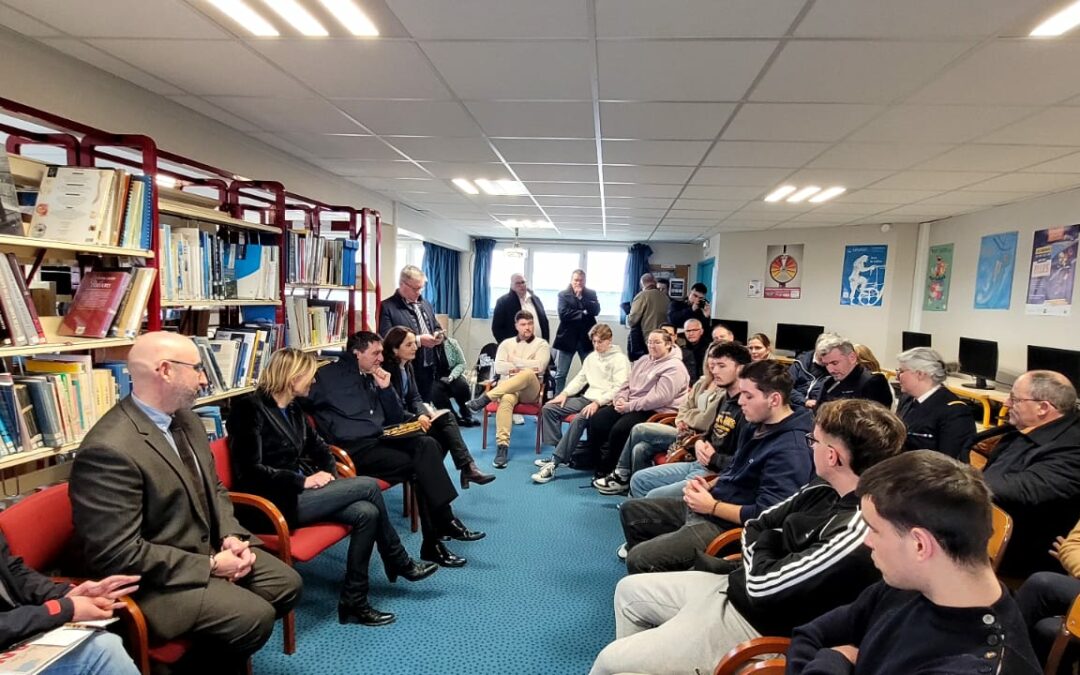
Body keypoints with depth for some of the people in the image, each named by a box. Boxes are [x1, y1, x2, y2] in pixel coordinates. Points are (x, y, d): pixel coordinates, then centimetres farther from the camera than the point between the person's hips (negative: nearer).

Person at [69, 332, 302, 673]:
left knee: (287, 583, 5)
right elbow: (119, 554, -26)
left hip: (207, 548, 9)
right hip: (155, 577, -9)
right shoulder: (109, 449, -27)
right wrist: (210, 565, -21)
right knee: (256, 617, -20)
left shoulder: (185, 419, 2)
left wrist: (231, 536, -6)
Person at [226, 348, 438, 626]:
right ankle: (401, 564, -1)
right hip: (277, 502, -8)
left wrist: (329, 472, 0)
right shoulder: (250, 409, -12)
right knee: (369, 486, -17)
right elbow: (249, 471, -18)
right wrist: (303, 480, -18)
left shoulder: (293, 409, 13)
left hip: (299, 491, 8)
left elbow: (318, 446, 20)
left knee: (366, 512, -17)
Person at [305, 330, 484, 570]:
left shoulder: (372, 379, 20)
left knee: (427, 444, -21)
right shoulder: (329, 375, 1)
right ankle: (445, 524, -12)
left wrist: (386, 389, 4)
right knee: (420, 466, -23)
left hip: (379, 440, 7)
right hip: (353, 449, -6)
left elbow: (397, 419, 18)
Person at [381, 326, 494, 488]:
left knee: (447, 418, -16)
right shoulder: (386, 369, -17)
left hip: (407, 416, 8)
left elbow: (414, 398, 10)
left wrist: (424, 413, -12)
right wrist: (416, 417, -27)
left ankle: (467, 467, -18)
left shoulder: (408, 365, 10)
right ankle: (467, 468, -15)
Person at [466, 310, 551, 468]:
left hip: (531, 390, -1)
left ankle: (486, 398, -36)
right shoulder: (506, 343, 16)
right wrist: (523, 367, -4)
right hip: (507, 387, 1)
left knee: (528, 374, -38)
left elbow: (539, 367, -8)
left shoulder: (542, 344, 10)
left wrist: (515, 361, -1)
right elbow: (499, 367, 1)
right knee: (506, 400, -38)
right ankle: (502, 446, -43)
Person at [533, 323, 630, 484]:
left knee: (579, 420, -35)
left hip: (604, 402, -8)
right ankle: (559, 452, -4)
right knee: (549, 408, -5)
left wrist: (597, 403, -25)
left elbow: (619, 388, -15)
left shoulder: (620, 359, -5)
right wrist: (564, 393, 2)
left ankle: (553, 463, -33)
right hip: (586, 398, 8)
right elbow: (580, 378, 19)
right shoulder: (591, 357, 19)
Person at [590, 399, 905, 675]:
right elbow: (754, 528, 10)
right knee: (629, 590, 18)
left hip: (755, 623, -9)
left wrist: (763, 547, -7)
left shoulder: (857, 532, -30)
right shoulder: (824, 490, -1)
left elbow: (763, 587, -26)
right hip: (734, 587, 9)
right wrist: (763, 556, -10)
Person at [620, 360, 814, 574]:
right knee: (630, 510, 15)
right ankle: (653, 568, 27)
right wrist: (709, 487, 2)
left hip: (728, 525, -10)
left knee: (638, 559, -21)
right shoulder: (756, 426, 8)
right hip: (706, 508, 10)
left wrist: (712, 506, -18)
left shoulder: (790, 450, -23)